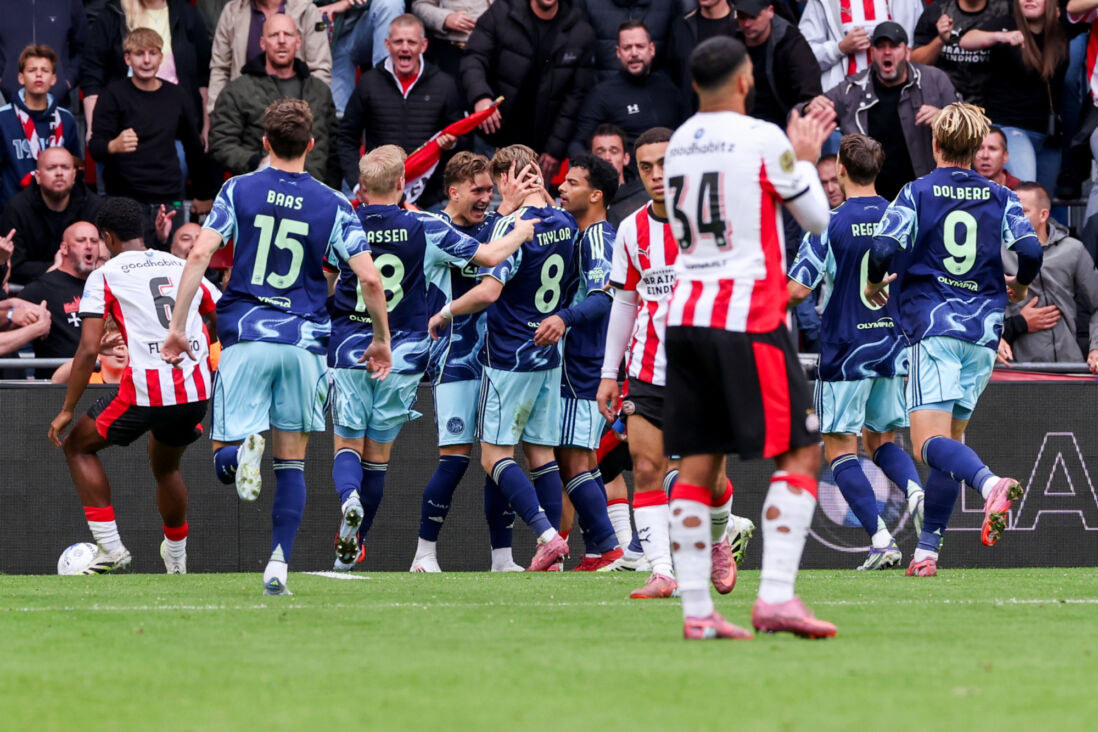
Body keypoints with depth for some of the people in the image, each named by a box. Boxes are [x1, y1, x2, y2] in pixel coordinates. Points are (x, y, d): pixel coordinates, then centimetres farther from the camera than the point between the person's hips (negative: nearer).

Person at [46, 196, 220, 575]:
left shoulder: (105, 276, 3)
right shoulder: (184, 267, 17)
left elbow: (89, 350, -5)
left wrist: (67, 411, 2)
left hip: (145, 391, -5)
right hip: (195, 391, 5)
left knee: (78, 447, 18)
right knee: (165, 466, 32)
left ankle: (110, 547, 7)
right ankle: (176, 561, 39)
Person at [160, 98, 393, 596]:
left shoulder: (238, 190, 3)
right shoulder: (332, 205, 4)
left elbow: (200, 253, -8)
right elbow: (369, 278, -2)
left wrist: (177, 326, -3)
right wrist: (381, 340, 11)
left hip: (246, 336, -1)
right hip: (303, 340, 1)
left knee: (222, 459, 2)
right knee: (292, 461, 11)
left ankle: (242, 448, -34)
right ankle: (278, 565, 1)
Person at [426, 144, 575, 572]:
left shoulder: (512, 226, -18)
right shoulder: (565, 224, 4)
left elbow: (489, 291, -26)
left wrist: (445, 313, -12)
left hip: (510, 358, -7)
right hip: (550, 357, 7)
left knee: (495, 456, -3)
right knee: (540, 454, 9)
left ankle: (546, 535, -17)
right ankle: (549, 550, 5)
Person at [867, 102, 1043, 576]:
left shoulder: (917, 193, 1)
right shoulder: (1000, 198, 8)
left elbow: (883, 248, -10)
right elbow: (1030, 250, -4)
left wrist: (874, 284, 11)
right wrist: (1019, 286, 17)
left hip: (933, 327, -4)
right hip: (984, 329, 4)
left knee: (929, 443, -14)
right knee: (951, 440, 14)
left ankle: (991, 484, -44)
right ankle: (927, 550, 11)